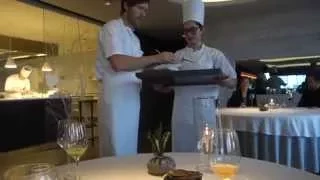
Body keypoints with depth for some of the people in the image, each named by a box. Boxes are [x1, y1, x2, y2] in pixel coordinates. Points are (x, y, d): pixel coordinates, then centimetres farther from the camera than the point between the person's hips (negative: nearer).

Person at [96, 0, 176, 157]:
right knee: (117, 153, -2)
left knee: (130, 152, 12)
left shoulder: (134, 37, 21)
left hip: (132, 100, 8)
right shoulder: (112, 28, -5)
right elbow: (118, 63, -21)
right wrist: (156, 58, -16)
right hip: (116, 101, -8)